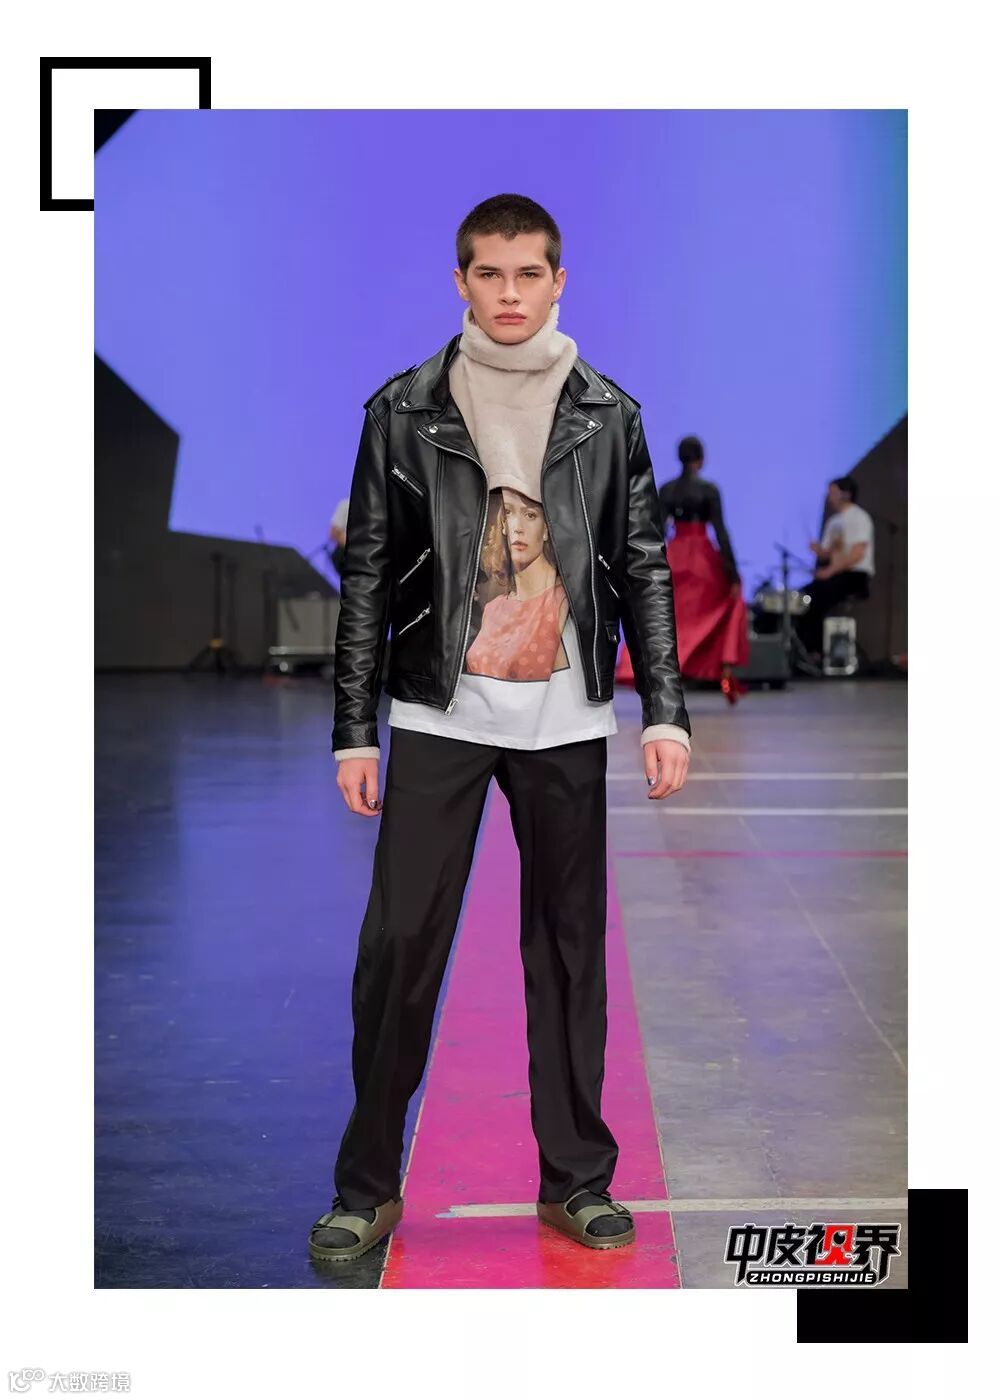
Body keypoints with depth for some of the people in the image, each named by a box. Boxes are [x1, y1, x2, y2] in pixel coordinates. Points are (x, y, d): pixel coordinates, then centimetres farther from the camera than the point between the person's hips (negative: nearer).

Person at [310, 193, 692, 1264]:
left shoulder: (608, 414, 6)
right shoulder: (403, 409, 3)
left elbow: (643, 570, 8)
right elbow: (367, 576, 3)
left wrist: (664, 712, 0)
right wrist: (353, 730, -1)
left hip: (567, 721, 1)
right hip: (440, 715, -1)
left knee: (570, 945, 8)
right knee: (399, 945, -4)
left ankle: (575, 1177, 21)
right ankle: (366, 1187, 11)